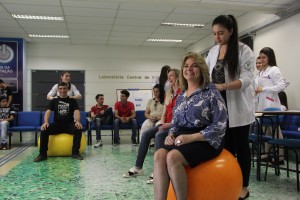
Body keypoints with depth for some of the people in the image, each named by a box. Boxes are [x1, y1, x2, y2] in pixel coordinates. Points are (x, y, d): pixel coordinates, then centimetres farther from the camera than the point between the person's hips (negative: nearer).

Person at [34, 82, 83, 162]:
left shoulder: (72, 101, 8)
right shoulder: (54, 101, 10)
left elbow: (76, 111, -8)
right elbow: (48, 111, -4)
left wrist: (77, 121, -31)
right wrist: (46, 122, -27)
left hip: (69, 124, -1)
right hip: (57, 124, 1)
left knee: (78, 129, -33)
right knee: (44, 130, -29)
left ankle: (75, 153, -24)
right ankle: (43, 154, -19)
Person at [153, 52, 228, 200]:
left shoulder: (211, 91, -3)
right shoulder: (181, 97, 17)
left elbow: (220, 125, -12)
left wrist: (191, 137, -19)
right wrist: (170, 135, -3)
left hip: (205, 141, -5)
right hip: (182, 138, 6)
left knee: (173, 157, -32)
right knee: (159, 155, -26)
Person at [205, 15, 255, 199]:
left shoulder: (244, 51, -8)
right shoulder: (213, 51, 9)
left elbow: (246, 80, -16)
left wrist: (223, 86, -30)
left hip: (237, 107, -4)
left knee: (241, 146, 5)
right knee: (226, 146, 11)